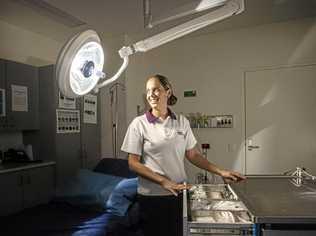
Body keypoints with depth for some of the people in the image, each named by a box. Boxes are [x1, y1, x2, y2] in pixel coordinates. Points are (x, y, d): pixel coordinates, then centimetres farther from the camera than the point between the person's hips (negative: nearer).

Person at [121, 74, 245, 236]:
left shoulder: (182, 122, 2)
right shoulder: (138, 124, -6)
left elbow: (193, 155, 7)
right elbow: (133, 163, -8)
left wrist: (220, 172, 0)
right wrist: (164, 182, -18)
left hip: (179, 193, 3)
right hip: (151, 196, -2)